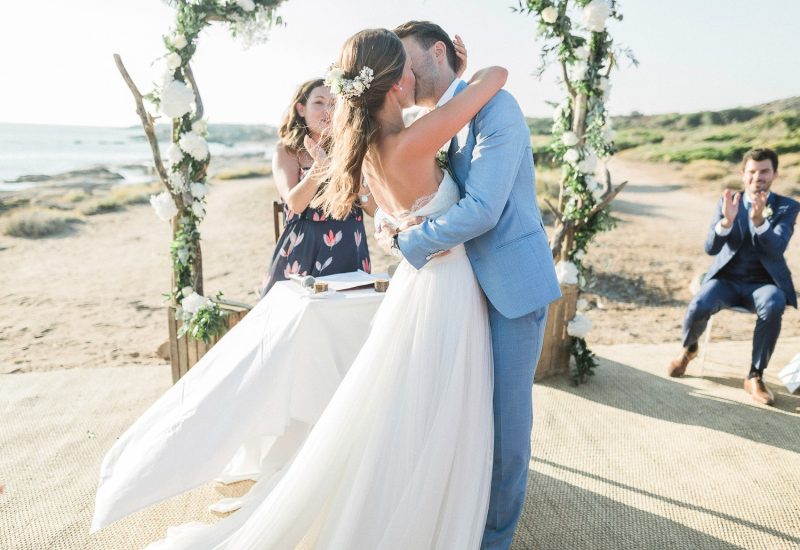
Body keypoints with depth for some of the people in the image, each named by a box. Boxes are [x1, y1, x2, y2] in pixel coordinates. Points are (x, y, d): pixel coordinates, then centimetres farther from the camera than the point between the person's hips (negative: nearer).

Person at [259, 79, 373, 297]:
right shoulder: (286, 150, 2)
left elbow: (374, 208, 0)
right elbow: (295, 203, -14)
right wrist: (317, 170, -29)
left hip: (348, 250, 2)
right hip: (303, 250, -1)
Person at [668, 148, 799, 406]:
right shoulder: (727, 202, 3)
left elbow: (776, 249, -17)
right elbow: (710, 248, -8)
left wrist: (759, 220, -35)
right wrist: (727, 221, -28)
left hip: (763, 282, -1)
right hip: (727, 279, 1)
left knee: (773, 307, -36)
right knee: (698, 306, -29)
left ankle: (755, 376, -17)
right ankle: (689, 349, 7)